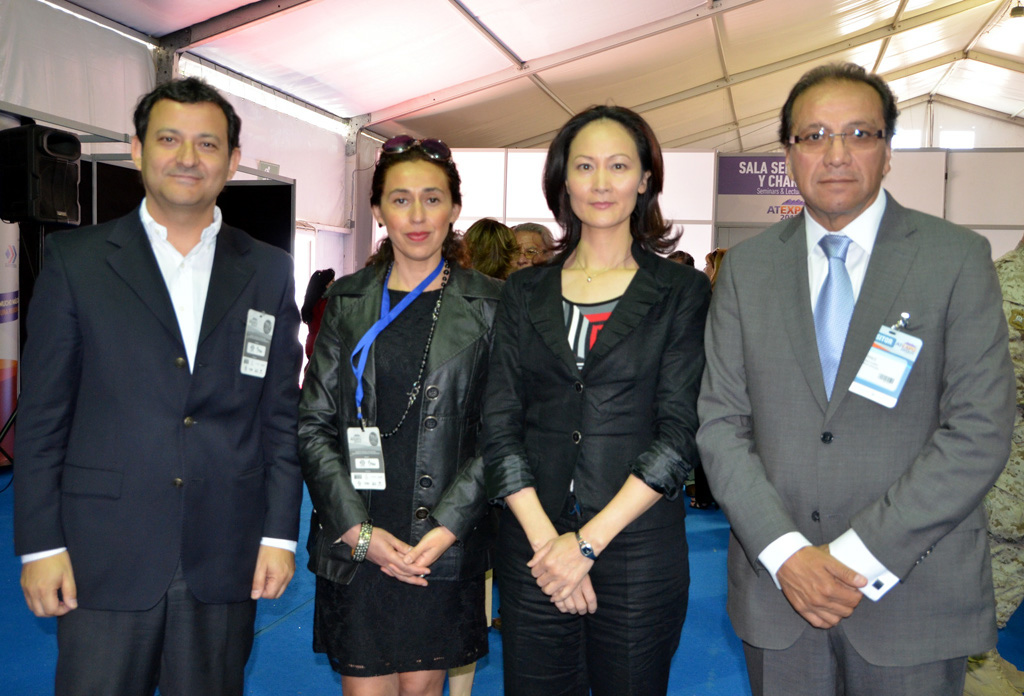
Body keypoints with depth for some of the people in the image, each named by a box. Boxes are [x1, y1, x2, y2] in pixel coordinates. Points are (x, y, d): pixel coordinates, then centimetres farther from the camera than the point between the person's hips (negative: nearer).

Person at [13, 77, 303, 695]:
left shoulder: (270, 272, 6)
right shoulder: (75, 259, 2)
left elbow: (283, 415, 6)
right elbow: (42, 415, 1)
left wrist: (281, 534, 2)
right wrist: (41, 545, -3)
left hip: (225, 562, 2)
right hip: (105, 558, -1)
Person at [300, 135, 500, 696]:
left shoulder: (488, 306, 1)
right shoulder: (347, 301, 6)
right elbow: (313, 424, 2)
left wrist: (446, 528, -12)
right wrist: (358, 530, -8)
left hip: (446, 545, -1)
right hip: (353, 543, 1)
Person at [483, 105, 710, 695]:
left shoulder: (683, 292, 0)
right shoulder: (526, 292, 7)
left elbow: (680, 434, -7)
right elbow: (500, 425, 1)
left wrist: (589, 541, -13)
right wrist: (545, 537, -10)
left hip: (639, 543, -2)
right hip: (533, 543, 2)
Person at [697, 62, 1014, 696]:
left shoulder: (958, 258, -3)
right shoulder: (747, 267, 3)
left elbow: (979, 431, -10)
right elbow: (721, 422, -1)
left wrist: (858, 555, -15)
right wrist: (785, 552, -12)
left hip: (915, 598, -1)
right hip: (775, 583, 2)